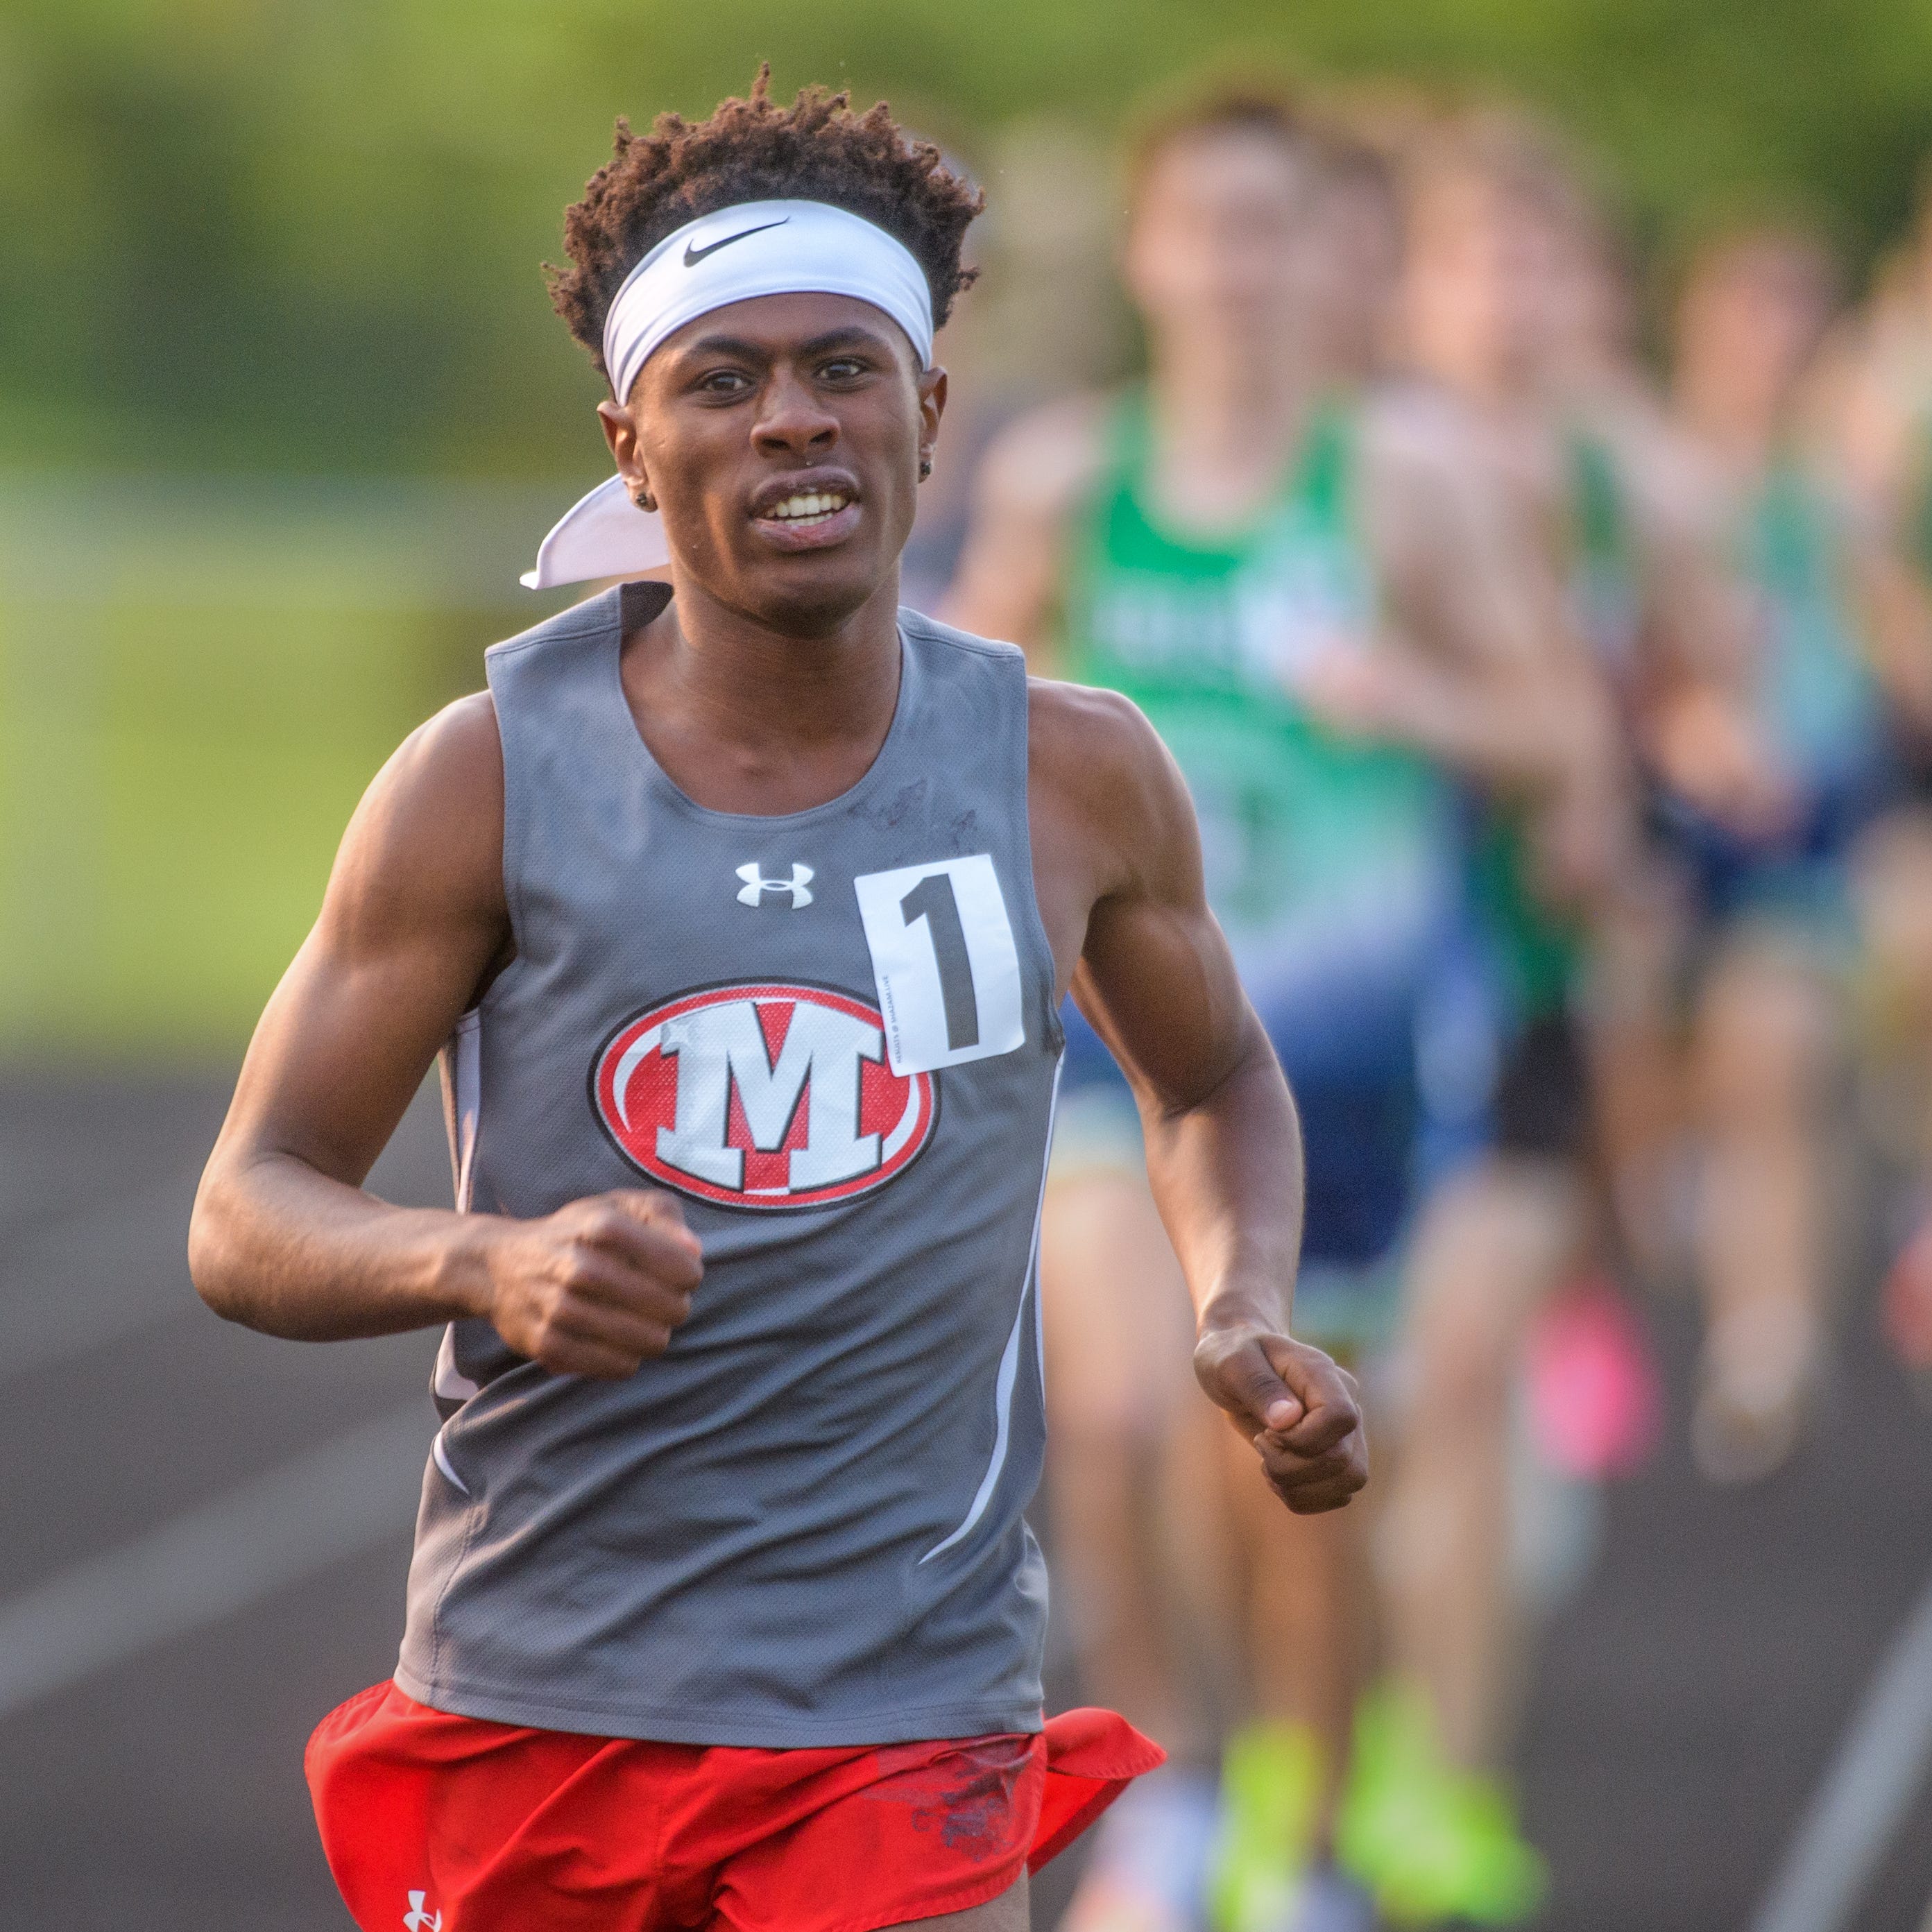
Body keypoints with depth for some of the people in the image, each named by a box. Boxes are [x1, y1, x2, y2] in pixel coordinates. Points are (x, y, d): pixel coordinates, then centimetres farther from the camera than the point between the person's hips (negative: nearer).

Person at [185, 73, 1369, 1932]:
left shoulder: (1075, 778, 0)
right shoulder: (489, 780, -5)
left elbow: (1211, 1084, 20)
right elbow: (246, 1218, -3)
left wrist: (1240, 1312, -1)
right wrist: (486, 1261, -24)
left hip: (907, 1714, 0)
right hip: (530, 1698, 0)